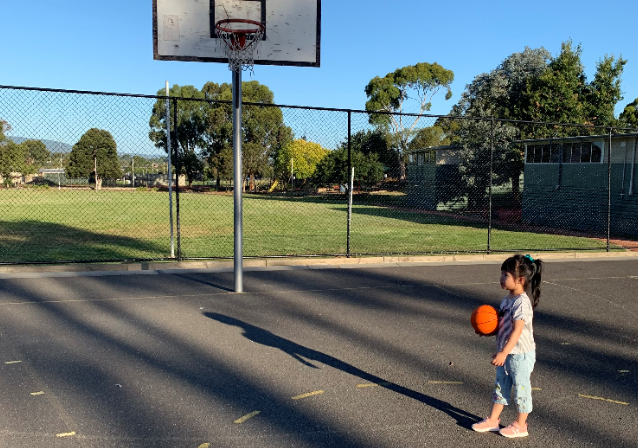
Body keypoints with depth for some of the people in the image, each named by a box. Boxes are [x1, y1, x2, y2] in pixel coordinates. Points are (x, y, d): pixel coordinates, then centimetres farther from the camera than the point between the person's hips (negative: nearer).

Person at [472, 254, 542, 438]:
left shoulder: (522, 302, -22)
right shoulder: (508, 299, 6)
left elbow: (517, 331, -28)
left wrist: (504, 353, -31)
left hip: (520, 355, -9)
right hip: (506, 353, 9)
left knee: (521, 388, 7)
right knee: (501, 386, 17)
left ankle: (520, 425, 22)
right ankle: (493, 420, 29)